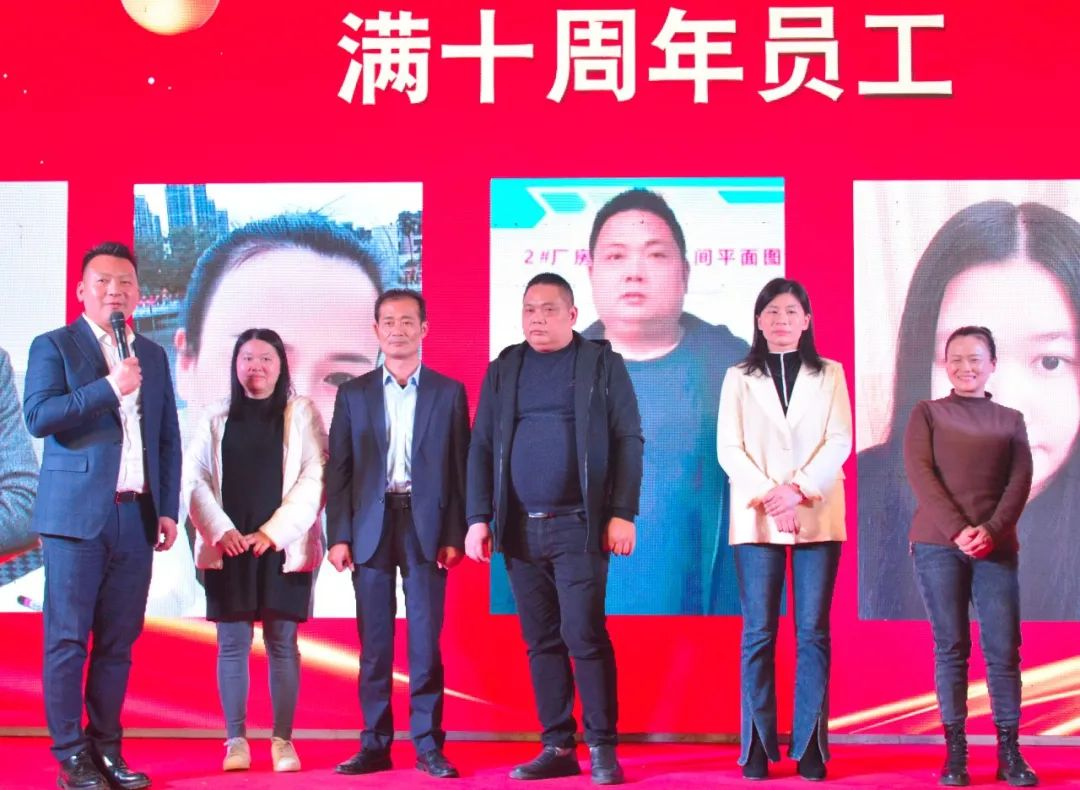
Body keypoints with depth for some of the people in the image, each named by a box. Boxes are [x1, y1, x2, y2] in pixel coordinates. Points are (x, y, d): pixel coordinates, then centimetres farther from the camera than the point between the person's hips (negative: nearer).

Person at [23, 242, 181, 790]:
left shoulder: (152, 356, 17)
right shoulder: (54, 346, 2)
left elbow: (168, 439, 17)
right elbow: (37, 416, -12)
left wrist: (168, 509, 10)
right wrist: (109, 388, -19)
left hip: (136, 518, 4)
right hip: (76, 515, -4)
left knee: (118, 641, 7)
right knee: (68, 640, -2)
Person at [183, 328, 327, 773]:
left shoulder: (302, 413, 4)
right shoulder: (216, 418, 10)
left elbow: (314, 477, -3)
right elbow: (195, 478, 4)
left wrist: (273, 533, -11)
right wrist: (220, 530, -10)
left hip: (283, 548, -1)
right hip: (228, 548, 2)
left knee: (282, 644, 1)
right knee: (232, 645, 1)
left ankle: (283, 740, 7)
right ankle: (235, 741, 7)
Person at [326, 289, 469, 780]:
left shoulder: (449, 392, 6)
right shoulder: (354, 393, 9)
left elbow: (460, 468, 4)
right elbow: (338, 469, 6)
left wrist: (455, 534, -4)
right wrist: (338, 535, -3)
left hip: (426, 527, -1)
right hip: (370, 526, 1)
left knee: (426, 641, 0)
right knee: (374, 642, 4)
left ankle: (428, 744, 6)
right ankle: (375, 743, 10)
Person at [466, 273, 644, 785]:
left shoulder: (601, 363, 4)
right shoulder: (503, 369, 13)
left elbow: (628, 440, -2)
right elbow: (482, 448, 11)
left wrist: (622, 513, -10)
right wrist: (478, 518, 2)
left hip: (578, 526, -4)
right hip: (519, 528, 4)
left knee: (583, 636, -7)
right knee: (541, 641, 7)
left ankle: (602, 748, 2)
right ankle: (557, 747, 14)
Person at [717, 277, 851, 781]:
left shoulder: (829, 375, 11)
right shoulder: (739, 378, 12)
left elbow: (839, 442, 1)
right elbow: (729, 447, 3)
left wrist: (799, 489, -13)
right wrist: (767, 495, -12)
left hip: (818, 517, 0)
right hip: (756, 520, 0)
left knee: (813, 631, -2)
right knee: (758, 632, -2)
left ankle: (810, 746, 1)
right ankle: (757, 747, 1)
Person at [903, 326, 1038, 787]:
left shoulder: (1010, 420, 15)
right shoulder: (927, 413, 10)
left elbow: (1020, 481, 6)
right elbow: (919, 473, -2)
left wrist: (992, 530, -11)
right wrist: (956, 530, -13)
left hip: (996, 547, 1)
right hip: (937, 545, -1)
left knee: (1004, 648, -4)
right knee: (950, 648, -1)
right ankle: (954, 753, 1)